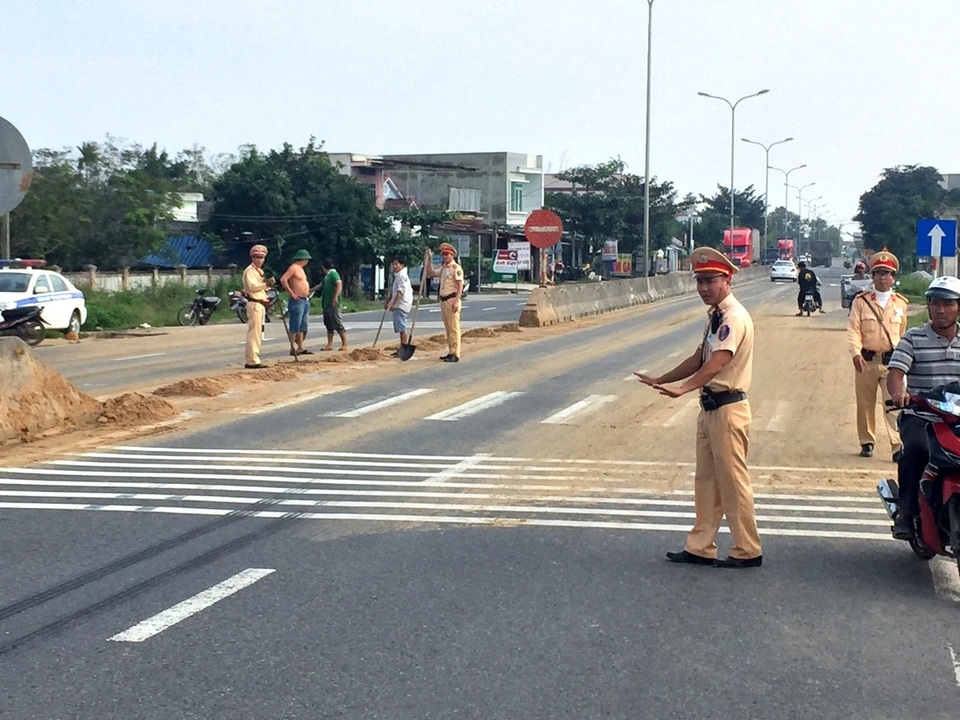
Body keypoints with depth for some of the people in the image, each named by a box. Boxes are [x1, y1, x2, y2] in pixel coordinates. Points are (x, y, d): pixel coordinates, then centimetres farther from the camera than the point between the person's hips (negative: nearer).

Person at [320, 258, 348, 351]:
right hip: (327, 304, 10)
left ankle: (344, 344, -3)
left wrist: (336, 297, -37)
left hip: (333, 305, -10)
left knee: (338, 324, -7)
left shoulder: (333, 274, -12)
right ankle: (329, 345, 13)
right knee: (329, 325, 10)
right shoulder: (327, 275, 18)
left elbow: (339, 284, -26)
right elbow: (322, 285, 34)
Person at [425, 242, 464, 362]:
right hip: (443, 300, 9)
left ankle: (455, 354, -9)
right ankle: (450, 352, 18)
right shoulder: (443, 268, 17)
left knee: (454, 328, -8)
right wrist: (430, 259, 16)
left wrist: (456, 301, -23)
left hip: (452, 300, -9)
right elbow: (431, 273, 27)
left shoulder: (456, 268, -9)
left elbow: (460, 286, -15)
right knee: (448, 328, 12)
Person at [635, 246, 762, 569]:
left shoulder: (734, 318, -16)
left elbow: (716, 363, -29)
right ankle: (701, 548, 20)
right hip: (710, 406, 10)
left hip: (728, 408, -10)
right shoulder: (716, 316, 14)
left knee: (733, 482, -3)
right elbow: (698, 359, 20)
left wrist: (683, 388, -41)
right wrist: (660, 380, 20)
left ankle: (748, 551, 7)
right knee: (706, 480, 13)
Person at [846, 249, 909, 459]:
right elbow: (853, 329, -6)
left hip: (892, 361, 0)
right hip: (866, 361, 0)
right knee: (865, 404, 8)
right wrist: (855, 353, -21)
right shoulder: (861, 301, 2)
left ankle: (898, 446, -12)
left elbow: (903, 334, 18)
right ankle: (867, 443, 22)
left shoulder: (901, 303, 8)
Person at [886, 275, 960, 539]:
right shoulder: (913, 338, 6)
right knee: (917, 448, -33)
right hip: (919, 417, -2)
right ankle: (905, 511, -23)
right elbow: (895, 372, -6)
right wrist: (898, 392, -30)